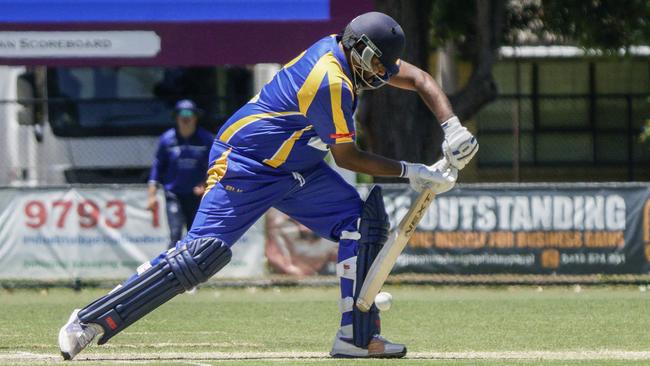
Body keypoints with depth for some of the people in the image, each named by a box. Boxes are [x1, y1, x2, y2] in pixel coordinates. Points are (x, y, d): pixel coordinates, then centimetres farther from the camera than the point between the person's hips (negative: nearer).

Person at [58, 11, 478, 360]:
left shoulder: (345, 50, 2)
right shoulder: (331, 82, -26)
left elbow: (419, 79, 11)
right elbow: (347, 157, -18)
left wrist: (453, 128, -2)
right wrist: (411, 172, -13)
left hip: (296, 169, 10)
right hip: (245, 165, -10)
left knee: (364, 222, -2)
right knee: (203, 253, -19)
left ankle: (358, 336, -2)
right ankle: (90, 321, -16)